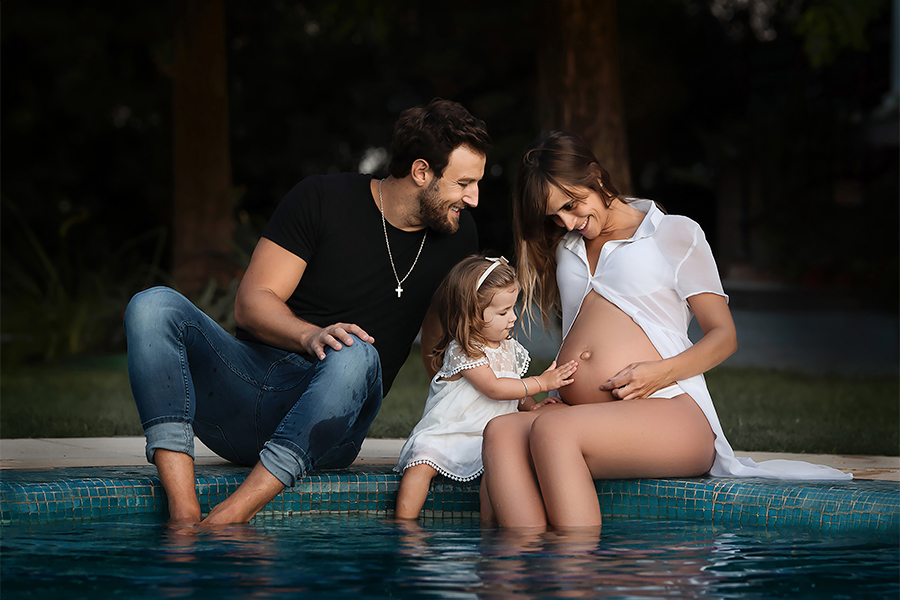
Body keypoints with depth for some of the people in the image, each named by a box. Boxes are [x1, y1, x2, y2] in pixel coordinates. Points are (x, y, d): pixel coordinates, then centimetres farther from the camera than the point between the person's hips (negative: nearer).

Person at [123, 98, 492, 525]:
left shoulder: (457, 238, 10)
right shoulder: (322, 199, -1)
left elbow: (439, 351, 21)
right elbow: (251, 303, -6)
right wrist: (310, 335, -25)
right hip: (245, 381, 0)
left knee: (357, 356, -36)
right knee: (154, 306, -26)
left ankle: (227, 518, -42)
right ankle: (183, 512, -39)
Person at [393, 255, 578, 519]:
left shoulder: (508, 346, 9)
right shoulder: (462, 350, -15)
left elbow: (514, 388, 22)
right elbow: (494, 388, -21)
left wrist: (531, 405, 0)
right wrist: (541, 383, -18)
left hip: (489, 436, 6)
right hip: (447, 432, -6)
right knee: (422, 462, -29)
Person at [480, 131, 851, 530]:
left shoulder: (675, 234, 14)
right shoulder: (566, 250, 30)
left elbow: (724, 335, 8)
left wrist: (663, 372, -10)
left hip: (669, 412, -5)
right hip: (575, 410, 5)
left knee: (553, 431, -36)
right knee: (501, 432, -30)